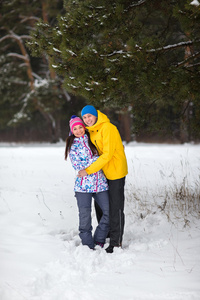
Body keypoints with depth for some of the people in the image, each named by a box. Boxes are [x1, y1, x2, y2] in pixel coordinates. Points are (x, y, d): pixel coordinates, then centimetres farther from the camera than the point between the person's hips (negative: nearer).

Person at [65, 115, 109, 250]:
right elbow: (78, 165, -8)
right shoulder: (72, 146, 3)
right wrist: (96, 159, -12)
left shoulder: (91, 140, 14)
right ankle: (88, 245, 8)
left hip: (100, 182, 4)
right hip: (83, 185, -4)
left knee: (109, 211, -2)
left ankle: (99, 240, 15)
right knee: (85, 216, -6)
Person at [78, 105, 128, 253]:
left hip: (116, 173, -9)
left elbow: (108, 154, -23)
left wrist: (89, 170, -23)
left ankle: (116, 242, 6)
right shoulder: (92, 131, 10)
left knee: (116, 208, -3)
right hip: (103, 173, 9)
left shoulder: (108, 128, -18)